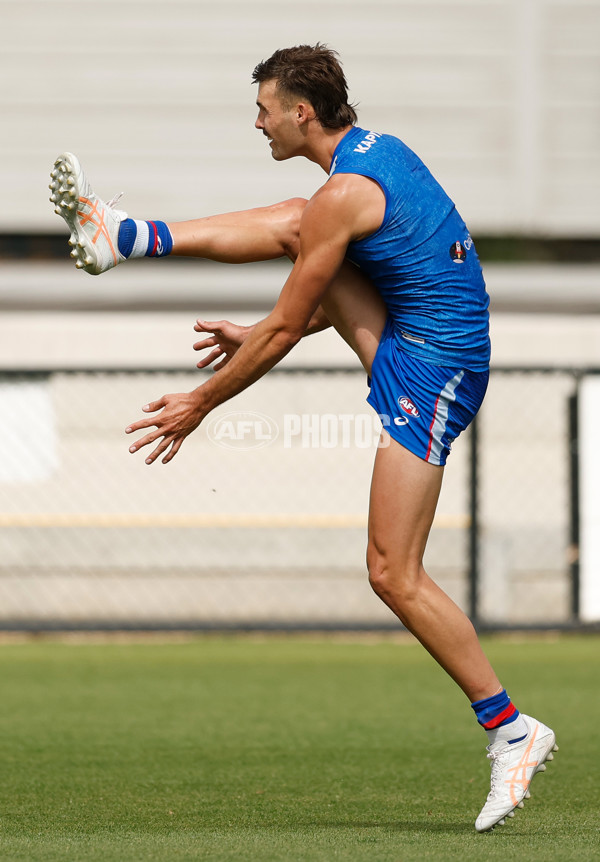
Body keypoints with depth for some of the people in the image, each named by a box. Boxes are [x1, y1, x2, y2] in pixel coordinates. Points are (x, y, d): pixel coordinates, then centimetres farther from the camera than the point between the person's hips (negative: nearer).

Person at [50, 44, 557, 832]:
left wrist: (199, 405, -4)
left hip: (429, 372, -10)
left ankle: (511, 731, -5)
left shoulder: (343, 195, -20)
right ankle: (120, 236, 22)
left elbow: (285, 330, -14)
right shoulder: (377, 149, 10)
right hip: (414, 344, 10)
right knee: (292, 223, 13)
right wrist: (256, 336, 25)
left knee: (394, 575, -9)